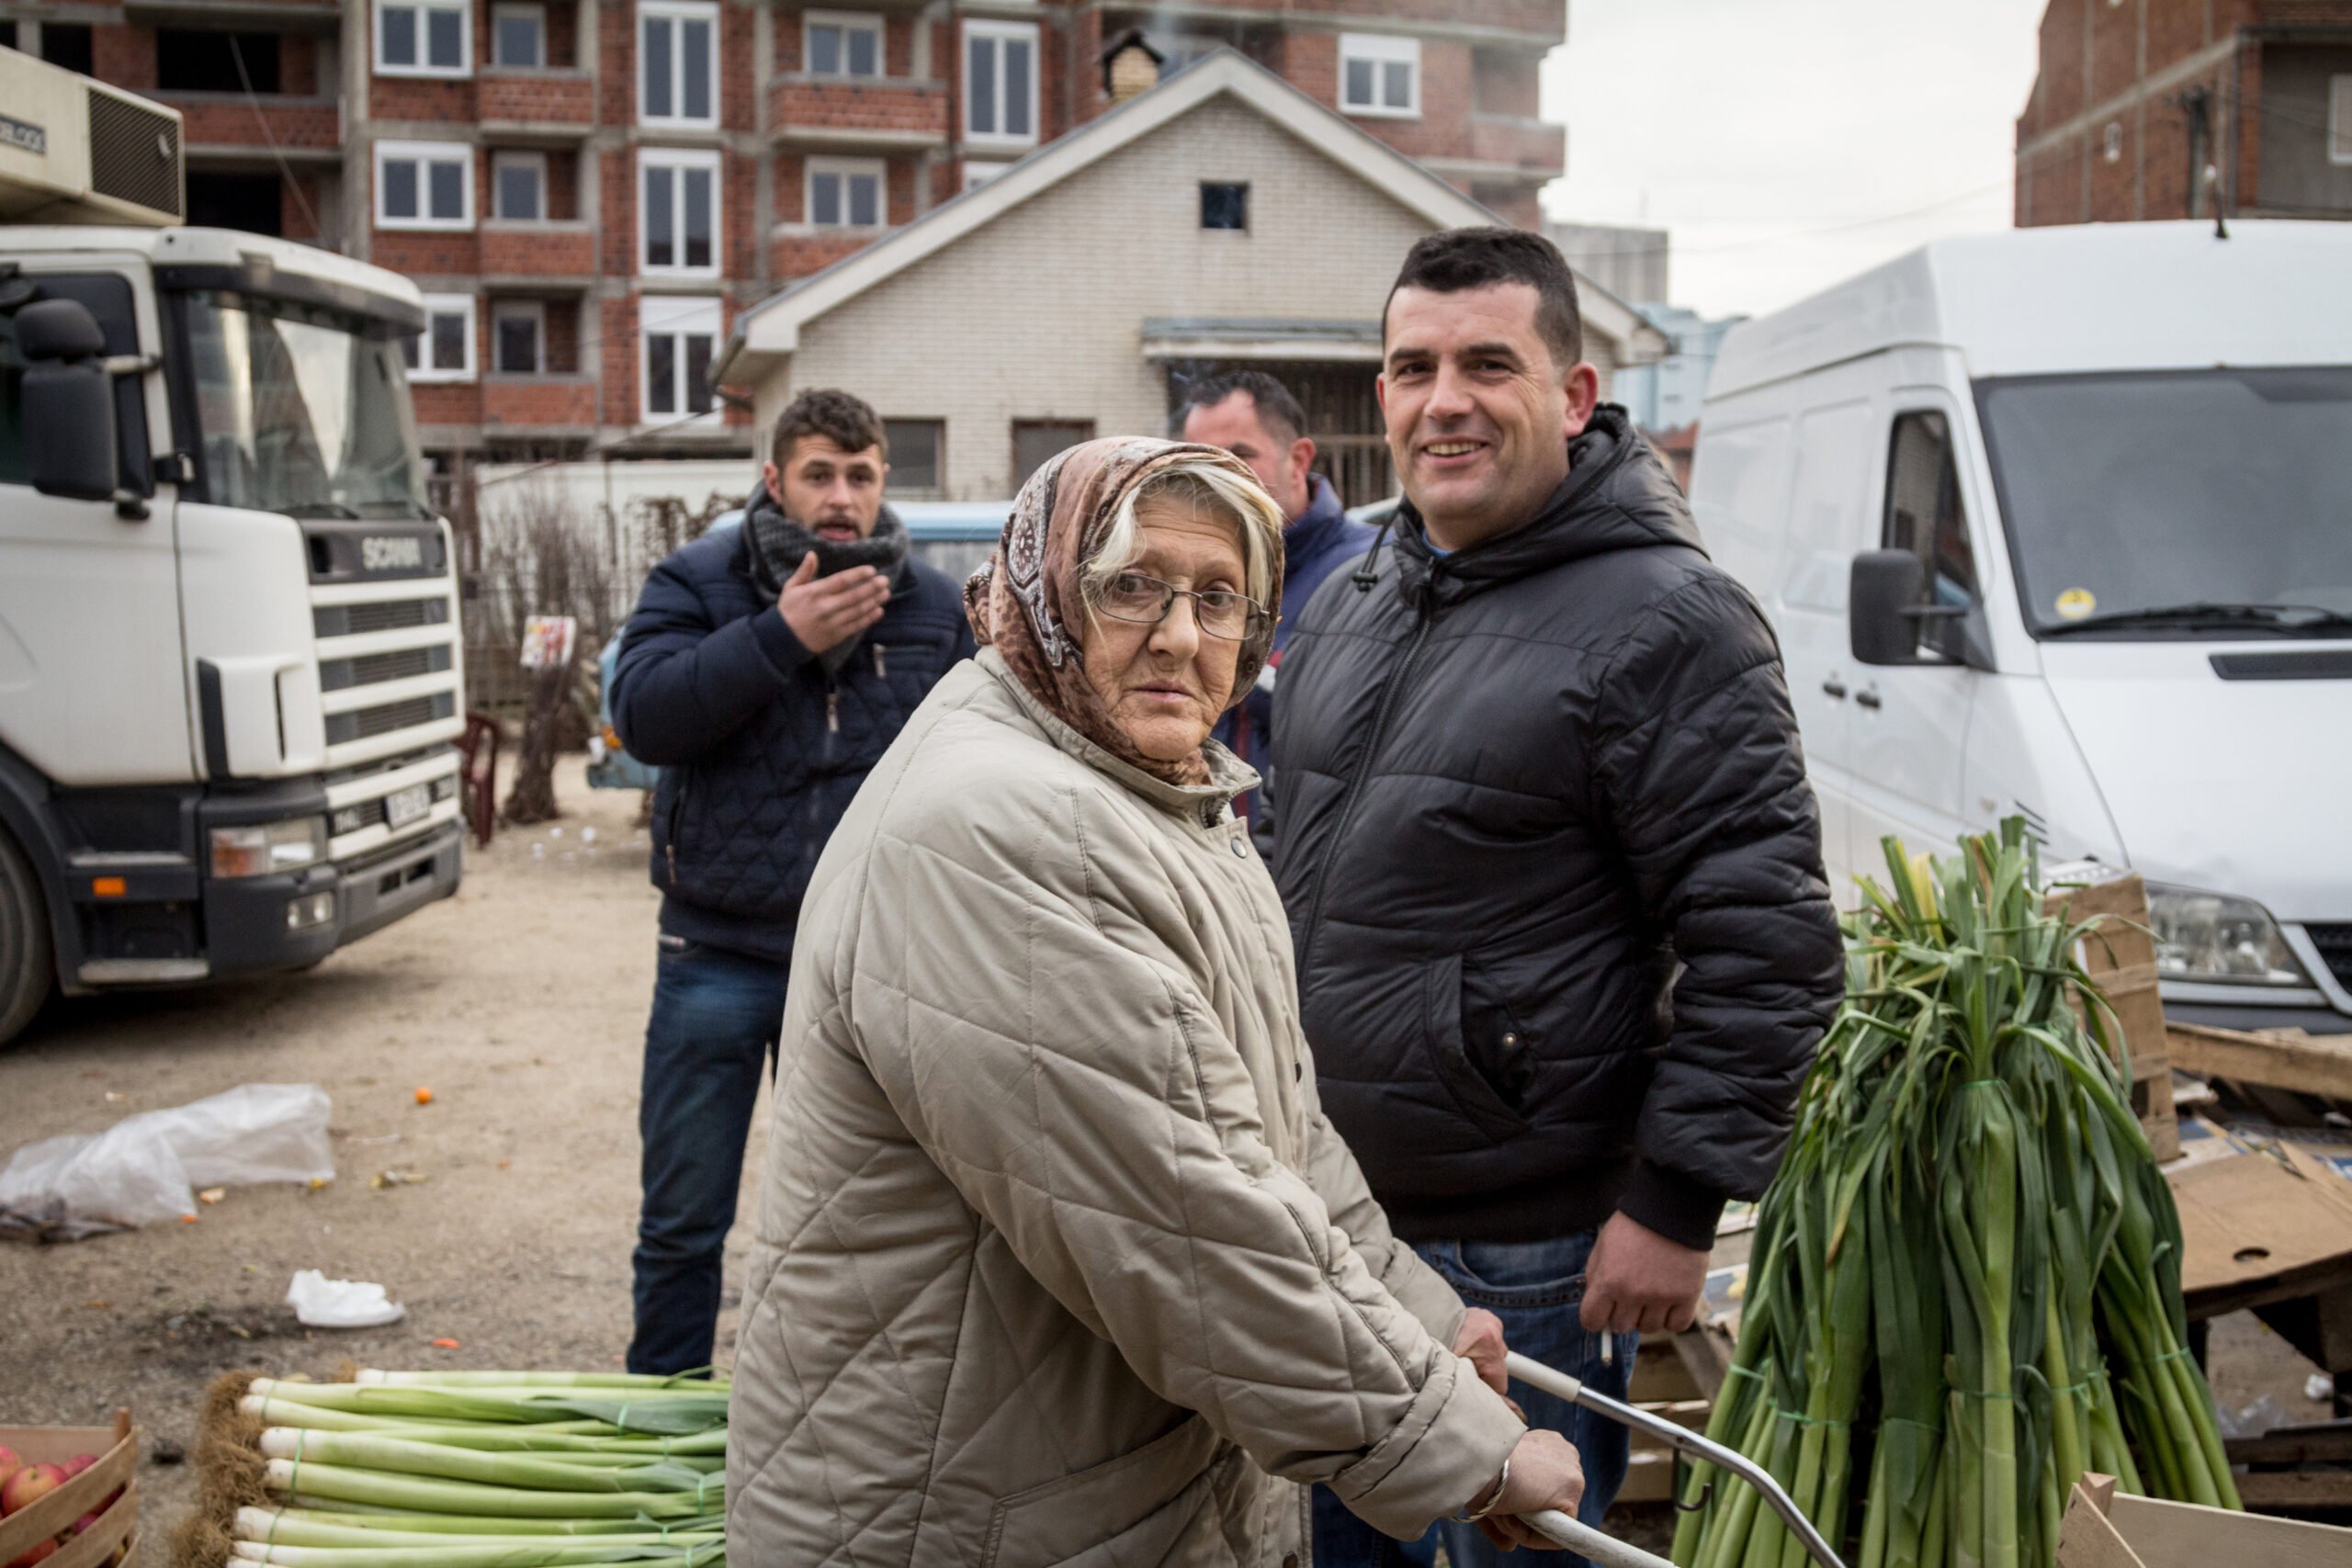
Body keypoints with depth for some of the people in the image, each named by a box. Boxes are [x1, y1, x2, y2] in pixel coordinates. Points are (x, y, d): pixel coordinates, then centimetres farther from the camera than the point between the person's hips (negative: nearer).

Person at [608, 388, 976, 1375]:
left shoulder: (935, 608, 6)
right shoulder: (697, 584, 0)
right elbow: (641, 714, -16)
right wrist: (780, 638, -22)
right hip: (719, 953, -1)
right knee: (683, 1220, 6)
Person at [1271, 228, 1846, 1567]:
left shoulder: (1665, 624, -14)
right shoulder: (1352, 609, 11)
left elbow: (1766, 943, -16)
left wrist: (1678, 1207, -18)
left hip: (1524, 1258, -7)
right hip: (1319, 1221, 8)